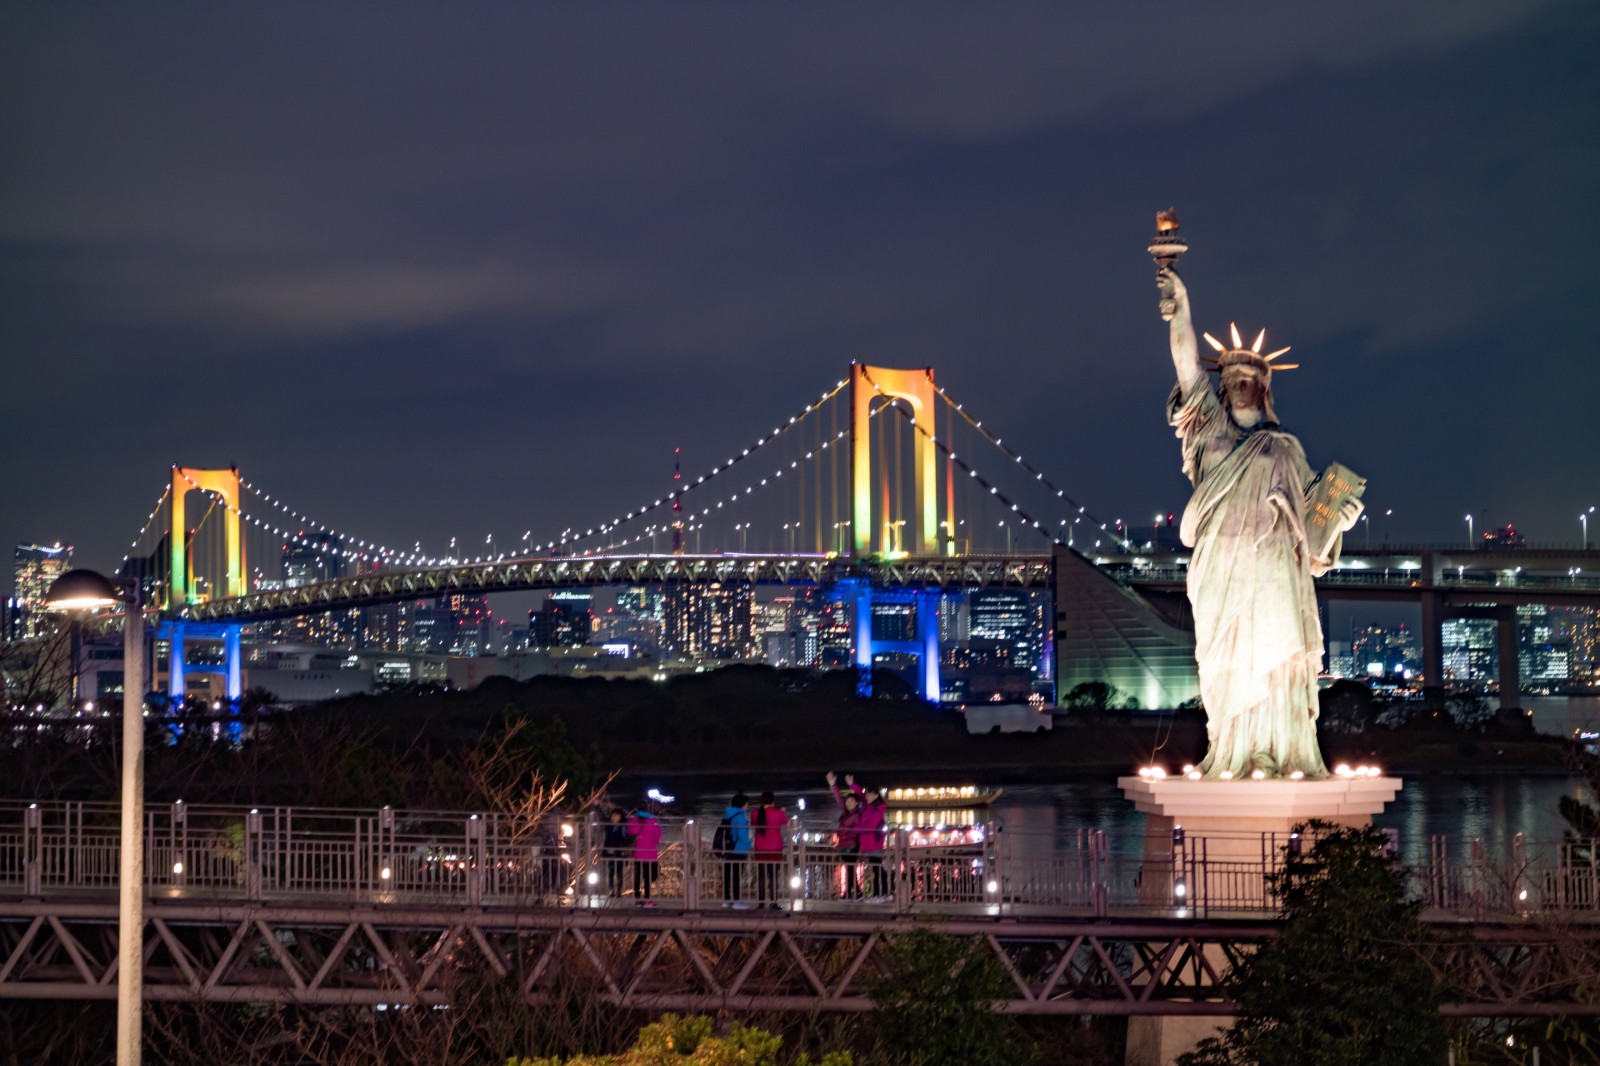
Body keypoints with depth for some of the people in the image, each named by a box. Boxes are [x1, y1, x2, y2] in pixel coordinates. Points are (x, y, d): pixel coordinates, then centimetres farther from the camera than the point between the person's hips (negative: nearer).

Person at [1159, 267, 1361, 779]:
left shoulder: (1287, 449, 20)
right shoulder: (1212, 428, 16)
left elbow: (1311, 509, 18)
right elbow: (1188, 369, 4)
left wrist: (1338, 521, -3)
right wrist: (1182, 309, -6)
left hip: (1273, 569, 0)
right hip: (1221, 568, 0)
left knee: (1276, 660, -9)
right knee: (1226, 665, -6)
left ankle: (1283, 756, -12)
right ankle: (1230, 757, -8)